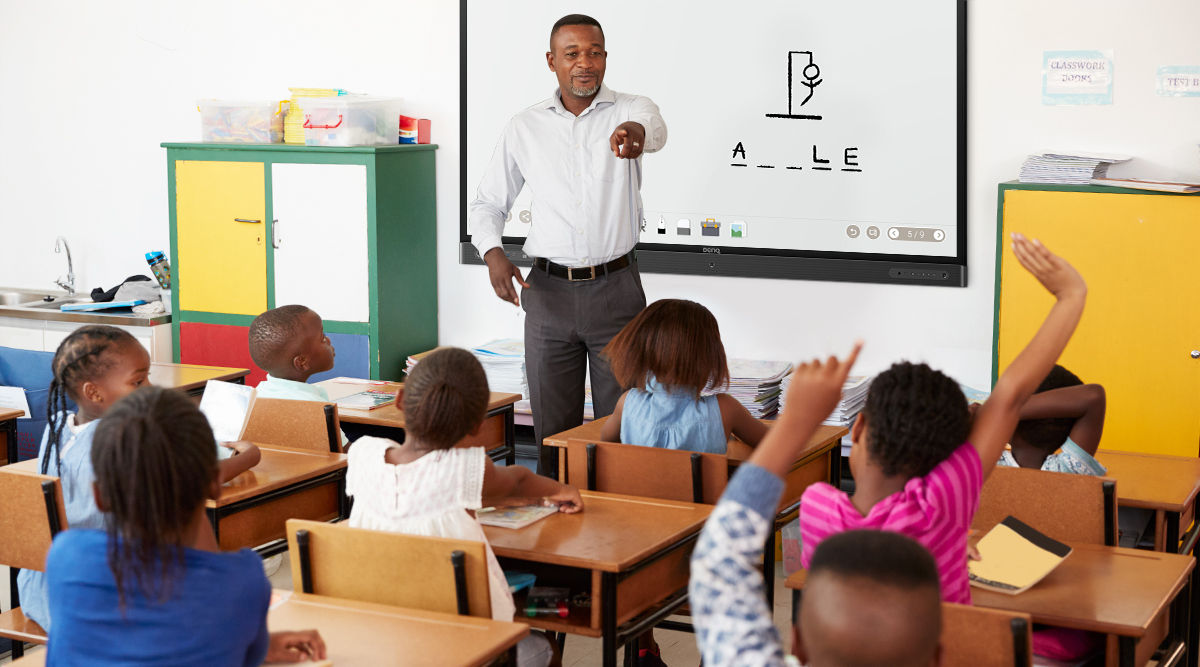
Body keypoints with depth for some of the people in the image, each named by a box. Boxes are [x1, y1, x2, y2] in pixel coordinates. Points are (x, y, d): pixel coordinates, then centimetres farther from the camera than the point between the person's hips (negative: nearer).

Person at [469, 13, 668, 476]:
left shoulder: (630, 110, 0)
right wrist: (492, 253, -9)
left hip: (616, 287, -2)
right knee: (553, 430, 7)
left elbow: (653, 128, -26)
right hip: (549, 293, 2)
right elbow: (487, 202, 12)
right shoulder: (524, 128, 6)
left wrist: (635, 133, -51)